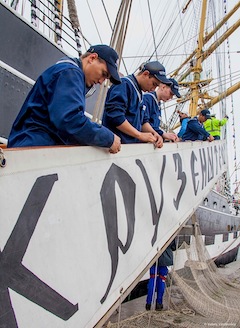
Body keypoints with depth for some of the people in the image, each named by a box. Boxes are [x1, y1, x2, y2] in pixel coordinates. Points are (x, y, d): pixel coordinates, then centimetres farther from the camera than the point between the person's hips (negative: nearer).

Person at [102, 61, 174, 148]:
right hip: (118, 144, -9)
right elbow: (115, 116, -22)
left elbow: (143, 120, 22)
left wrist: (154, 134, 2)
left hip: (133, 144, 9)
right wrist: (140, 135, -18)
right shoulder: (124, 84, -9)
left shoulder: (139, 93, 19)